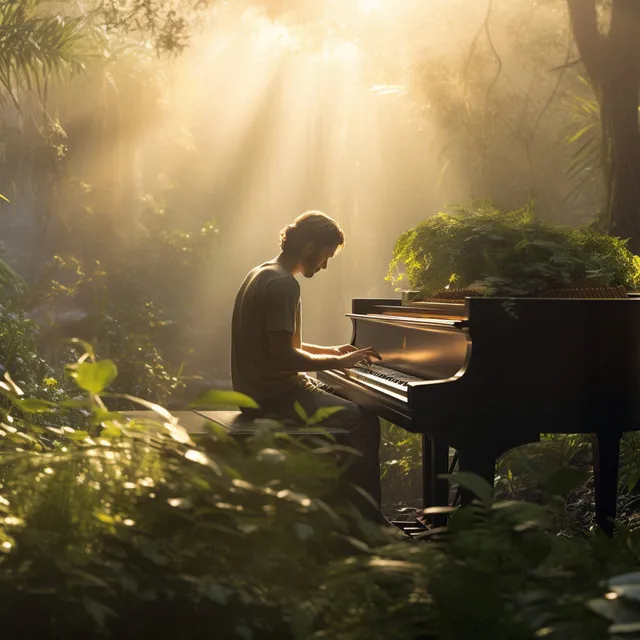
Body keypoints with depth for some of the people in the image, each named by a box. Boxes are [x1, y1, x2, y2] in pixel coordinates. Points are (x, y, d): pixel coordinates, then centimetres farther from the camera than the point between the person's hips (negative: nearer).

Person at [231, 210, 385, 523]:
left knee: (352, 405, 20)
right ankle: (367, 518, -7)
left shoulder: (261, 274, 14)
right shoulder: (282, 284, -19)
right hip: (276, 396, -11)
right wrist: (338, 361, -16)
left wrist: (328, 351, 17)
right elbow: (283, 356, -25)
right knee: (363, 421, -14)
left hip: (260, 389, 11)